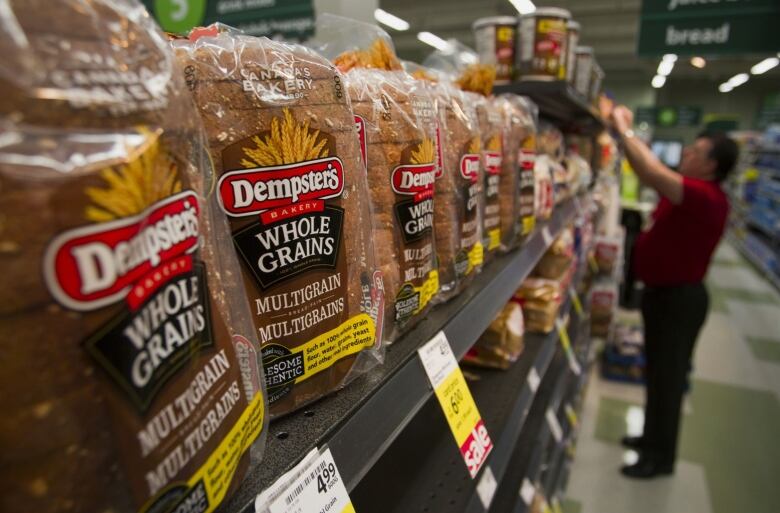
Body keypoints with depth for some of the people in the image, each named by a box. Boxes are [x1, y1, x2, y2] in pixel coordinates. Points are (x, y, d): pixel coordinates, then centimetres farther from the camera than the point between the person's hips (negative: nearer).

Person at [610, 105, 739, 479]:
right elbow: (653, 173, 12)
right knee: (657, 371, 21)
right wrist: (626, 132, 1)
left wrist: (624, 129, -26)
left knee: (668, 376, 5)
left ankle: (661, 457, 23)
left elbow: (654, 175, -37)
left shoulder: (706, 197, -24)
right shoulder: (687, 192, 5)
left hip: (679, 297, -10)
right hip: (662, 292, 10)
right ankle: (653, 438, 39)